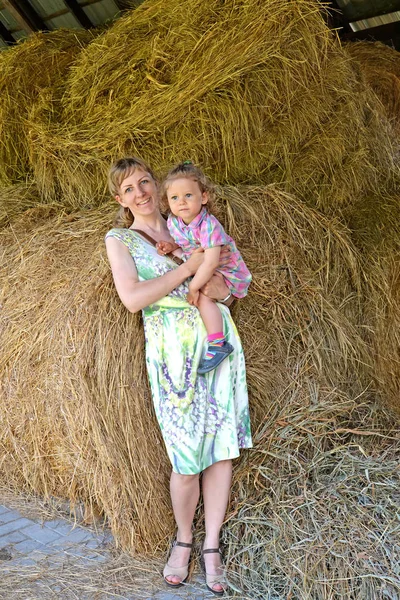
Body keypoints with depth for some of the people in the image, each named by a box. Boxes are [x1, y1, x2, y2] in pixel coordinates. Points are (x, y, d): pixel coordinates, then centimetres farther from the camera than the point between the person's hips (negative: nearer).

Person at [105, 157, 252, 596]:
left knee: (222, 447, 4)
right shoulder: (119, 239, 4)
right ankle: (183, 540, 25)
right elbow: (132, 298, -12)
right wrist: (189, 268, -11)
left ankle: (211, 547, 21)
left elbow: (226, 289, 14)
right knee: (188, 460, -2)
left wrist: (217, 285, -10)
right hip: (174, 350, -4)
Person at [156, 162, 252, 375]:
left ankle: (218, 344, -23)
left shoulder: (208, 226, -32)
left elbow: (211, 263, -35)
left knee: (203, 296, -25)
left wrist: (194, 287, -29)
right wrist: (170, 247, -9)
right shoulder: (173, 221, -8)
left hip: (226, 271, -9)